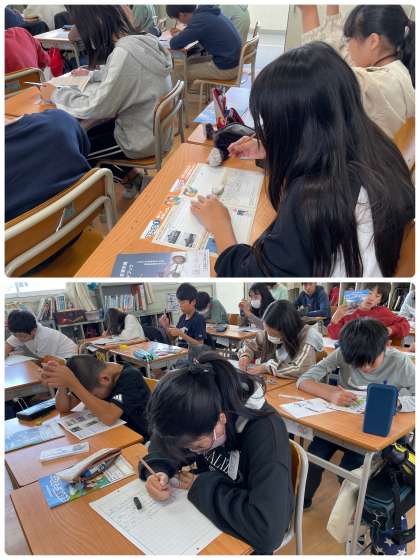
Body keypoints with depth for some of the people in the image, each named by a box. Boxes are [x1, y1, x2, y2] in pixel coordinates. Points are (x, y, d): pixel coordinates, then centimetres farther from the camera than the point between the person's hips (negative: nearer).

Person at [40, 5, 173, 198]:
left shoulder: (124, 53, -26)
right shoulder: (140, 41, -1)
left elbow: (98, 108, -21)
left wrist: (56, 94, -9)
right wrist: (92, 75, 21)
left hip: (143, 139, -8)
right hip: (153, 127, 8)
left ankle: (129, 177, 19)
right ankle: (131, 177, 21)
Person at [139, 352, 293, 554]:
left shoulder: (265, 432, -32)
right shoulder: (199, 414, -17)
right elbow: (163, 439, 0)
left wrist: (203, 487, -27)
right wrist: (158, 470, -20)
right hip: (204, 514, 4)